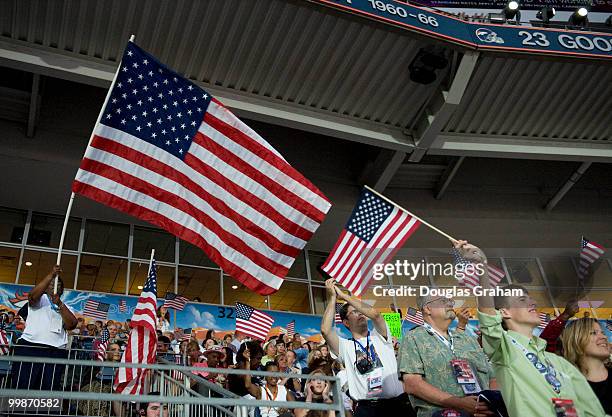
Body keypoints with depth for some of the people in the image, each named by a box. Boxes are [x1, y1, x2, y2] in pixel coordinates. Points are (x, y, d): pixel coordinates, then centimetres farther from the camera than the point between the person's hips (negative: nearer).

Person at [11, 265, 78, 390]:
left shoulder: (65, 308, 23)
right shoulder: (40, 299, 14)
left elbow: (71, 325, 4)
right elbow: (32, 295, -11)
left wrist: (59, 304, -6)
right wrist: (51, 275, -18)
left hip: (56, 352, 3)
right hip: (30, 347, -3)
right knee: (22, 389, -8)